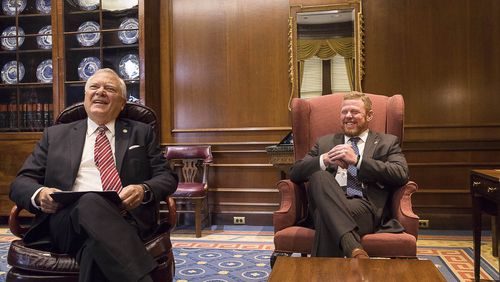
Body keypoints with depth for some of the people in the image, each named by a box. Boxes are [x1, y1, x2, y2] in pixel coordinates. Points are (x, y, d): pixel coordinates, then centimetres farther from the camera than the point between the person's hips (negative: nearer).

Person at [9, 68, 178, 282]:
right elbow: (21, 182, 18)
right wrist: (39, 194, -8)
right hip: (66, 218, 2)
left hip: (123, 218, -1)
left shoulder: (141, 133, 20)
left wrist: (144, 190, -11)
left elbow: (167, 177, 13)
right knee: (90, 202, -36)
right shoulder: (56, 134, 23)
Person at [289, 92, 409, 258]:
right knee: (319, 176, -32)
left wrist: (357, 160, -9)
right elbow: (295, 173, 14)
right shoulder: (325, 142, 25)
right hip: (328, 206, 3)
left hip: (366, 209, -3)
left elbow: (402, 175, 0)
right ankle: (353, 248, -41)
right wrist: (325, 160, -6)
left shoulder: (387, 142, 20)